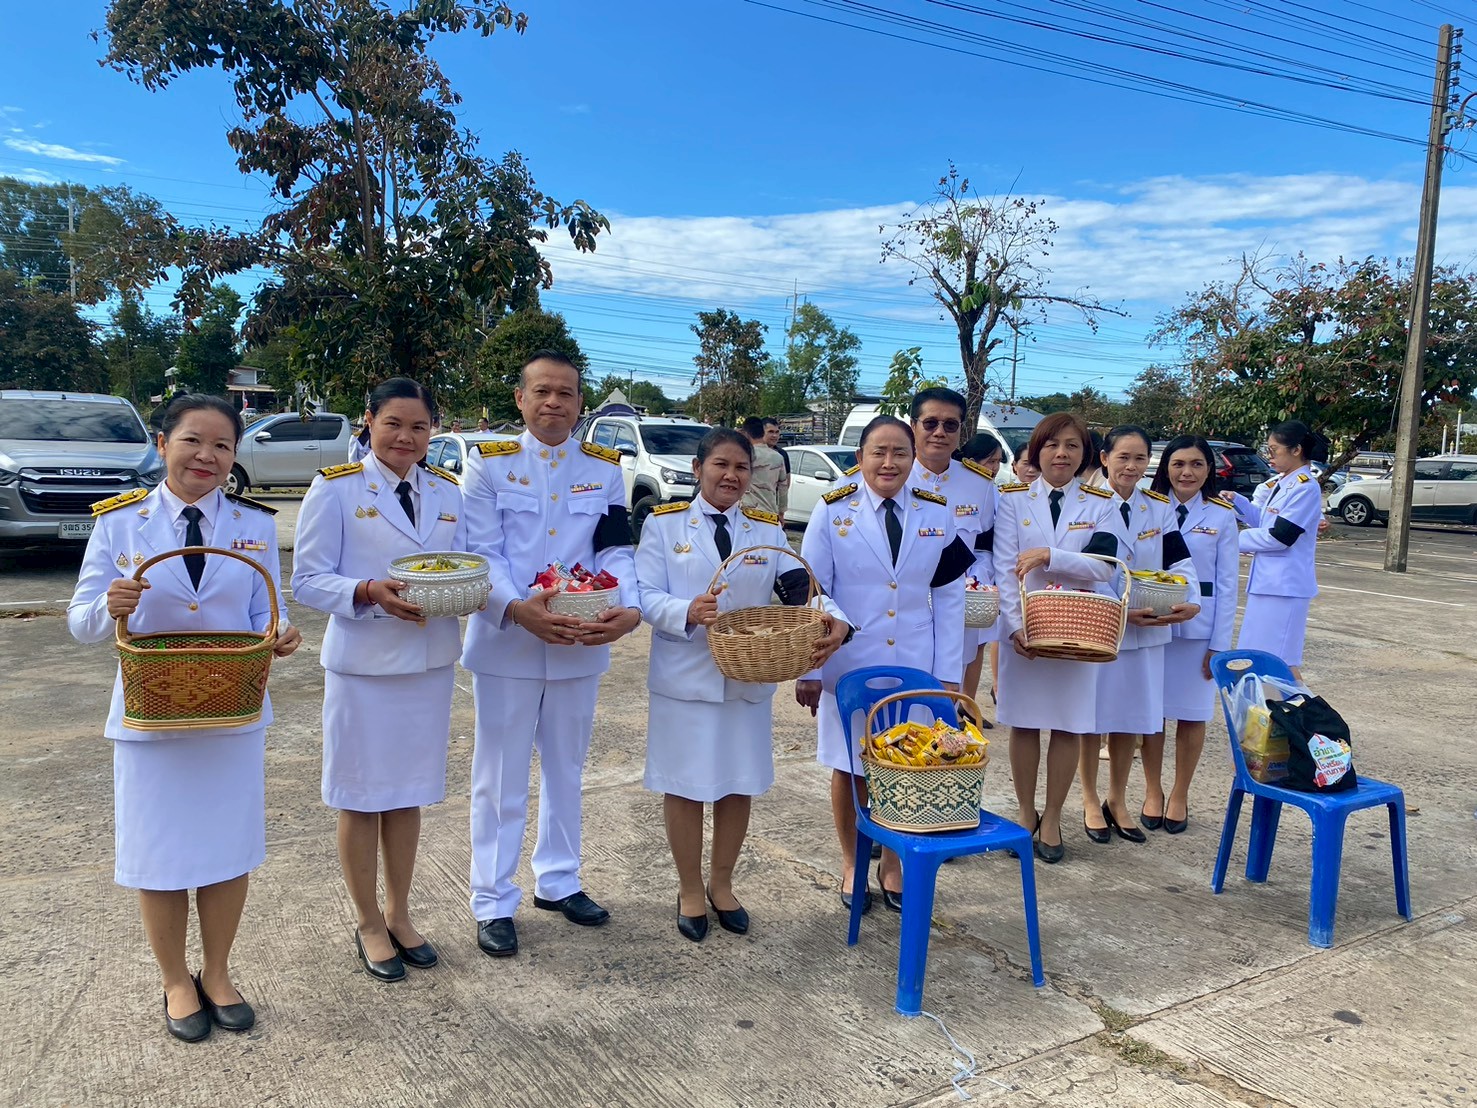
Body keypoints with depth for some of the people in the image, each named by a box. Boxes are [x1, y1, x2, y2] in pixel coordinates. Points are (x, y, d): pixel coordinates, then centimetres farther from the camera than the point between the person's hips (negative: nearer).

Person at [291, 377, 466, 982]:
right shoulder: (335, 487, -6)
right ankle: (368, 923, 27)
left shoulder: (448, 491, 8)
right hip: (363, 662, -4)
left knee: (409, 792, 15)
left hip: (431, 660, 4)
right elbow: (308, 581, -8)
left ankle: (399, 914, 32)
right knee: (361, 796, 8)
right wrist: (369, 592, -25)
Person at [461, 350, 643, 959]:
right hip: (506, 644, -3)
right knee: (501, 777, 7)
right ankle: (493, 903, 21)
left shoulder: (605, 468, 4)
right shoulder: (490, 463, -3)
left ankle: (557, 879, 35)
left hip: (581, 646, 3)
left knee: (565, 769, 17)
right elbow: (482, 554, -10)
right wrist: (519, 609, -27)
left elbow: (616, 551, -2)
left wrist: (629, 609, -21)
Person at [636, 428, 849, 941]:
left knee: (739, 784, 13)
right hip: (684, 680, -3)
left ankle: (721, 883, 35)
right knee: (685, 786, 8)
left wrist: (835, 621, -26)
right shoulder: (664, 524, -2)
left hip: (749, 680, 3)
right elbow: (647, 596, -9)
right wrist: (688, 612, -29)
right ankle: (690, 889, 29)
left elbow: (802, 588, -6)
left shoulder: (767, 531, 6)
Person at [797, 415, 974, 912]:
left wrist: (948, 673, -2)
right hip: (849, 666, -2)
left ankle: (892, 863, 31)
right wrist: (809, 669, -7)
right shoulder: (834, 510, -6)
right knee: (849, 769, 11)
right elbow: (810, 593, -5)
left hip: (915, 668, 2)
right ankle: (851, 864, 31)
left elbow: (949, 597, 2)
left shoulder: (936, 512, 1)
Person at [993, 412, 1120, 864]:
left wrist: (1049, 554, -22)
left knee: (1068, 726, 6)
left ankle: (1052, 819, 21)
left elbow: (1104, 566, -10)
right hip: (1022, 628, 0)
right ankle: (1025, 813, 23)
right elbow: (1004, 569, -6)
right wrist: (1016, 626, -16)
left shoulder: (1100, 503, 3)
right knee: (1023, 723, 6)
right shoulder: (1012, 499, 1)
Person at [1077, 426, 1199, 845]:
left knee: (1130, 719, 12)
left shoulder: (1160, 508, 6)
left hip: (1147, 631, 4)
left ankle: (1117, 801, 29)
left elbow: (1181, 563, 1)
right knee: (1092, 718, 6)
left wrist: (1190, 602, -18)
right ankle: (1090, 803, 23)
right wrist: (1120, 610, -23)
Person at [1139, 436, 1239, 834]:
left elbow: (1226, 584, 0)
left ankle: (1179, 795, 22)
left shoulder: (1221, 515, 0)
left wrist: (1219, 644, -4)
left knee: (1191, 712, 7)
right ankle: (1153, 791, 22)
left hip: (1198, 626, 0)